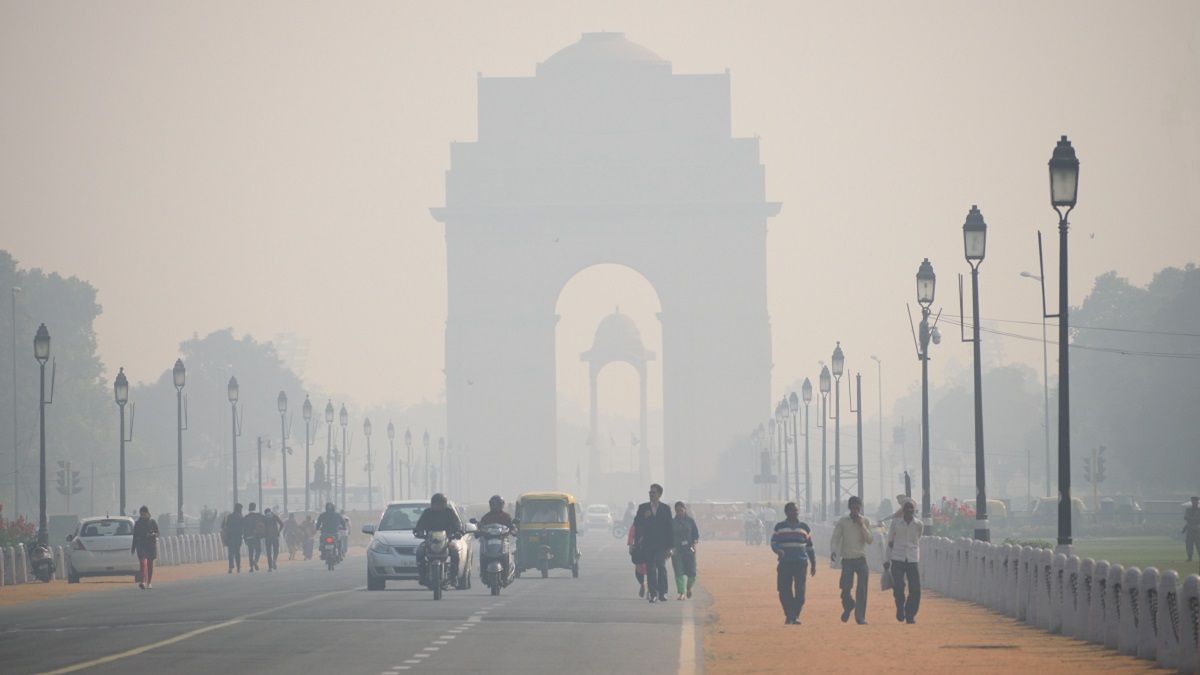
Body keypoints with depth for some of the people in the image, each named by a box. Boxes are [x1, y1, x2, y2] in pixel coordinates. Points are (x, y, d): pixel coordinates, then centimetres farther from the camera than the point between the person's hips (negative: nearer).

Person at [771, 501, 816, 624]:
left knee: (800, 590, -8)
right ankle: (788, 615, 12)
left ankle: (795, 616, -2)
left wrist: (813, 564, 16)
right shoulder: (779, 527, 8)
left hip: (800, 563, 1)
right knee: (784, 591, -2)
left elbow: (809, 546, 17)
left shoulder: (804, 527, 12)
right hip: (784, 562, -1)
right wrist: (778, 550, -22)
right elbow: (773, 542, 0)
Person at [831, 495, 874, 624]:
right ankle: (848, 606, 27)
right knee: (845, 587, -5)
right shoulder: (842, 521, 2)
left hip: (861, 559, 0)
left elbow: (870, 540, -3)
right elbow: (835, 538, -1)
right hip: (847, 559, 0)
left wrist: (862, 525, -12)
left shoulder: (865, 521, 5)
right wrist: (833, 551, -18)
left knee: (862, 589, -10)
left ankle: (860, 616, -5)